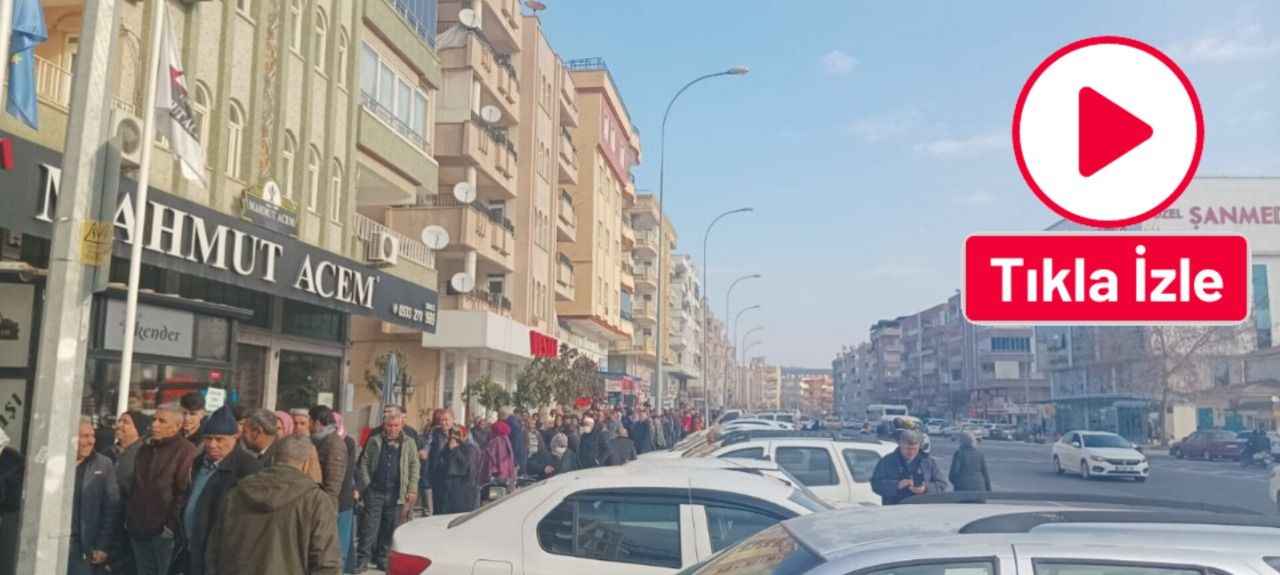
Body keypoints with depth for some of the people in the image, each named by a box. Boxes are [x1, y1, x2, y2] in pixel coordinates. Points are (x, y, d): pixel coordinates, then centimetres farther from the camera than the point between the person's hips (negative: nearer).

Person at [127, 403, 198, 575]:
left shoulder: (185, 451, -10)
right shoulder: (145, 448, 14)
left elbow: (184, 490, -15)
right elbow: (136, 486, 21)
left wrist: (171, 524, -17)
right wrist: (130, 518, 16)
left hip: (163, 530, -7)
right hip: (139, 528, 7)